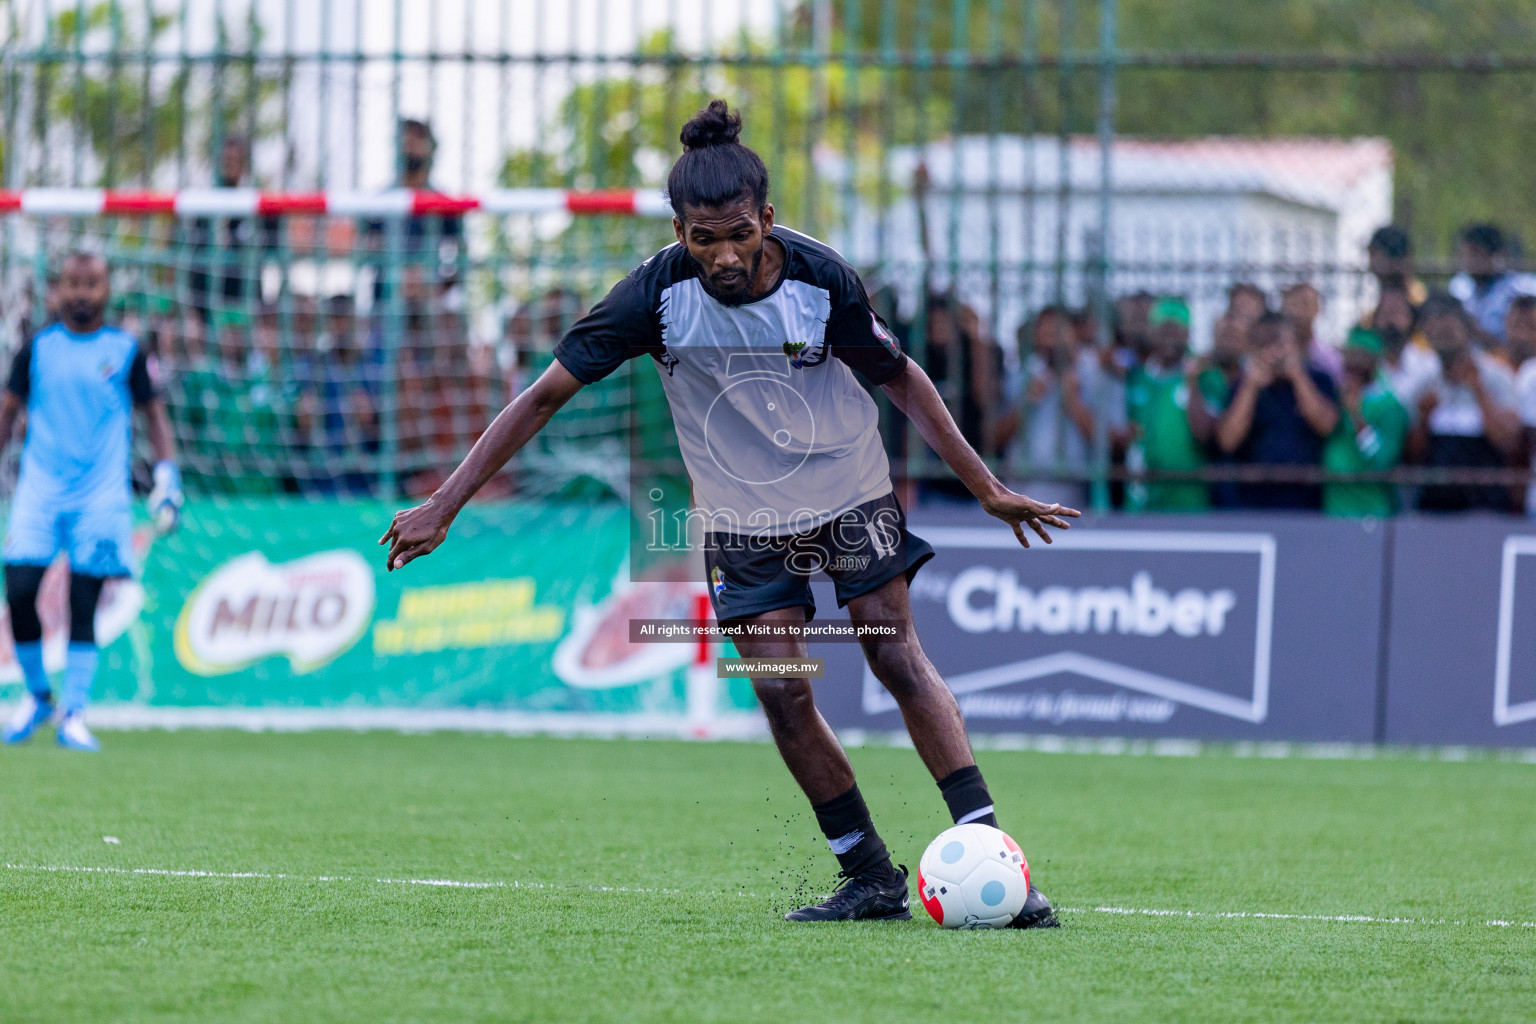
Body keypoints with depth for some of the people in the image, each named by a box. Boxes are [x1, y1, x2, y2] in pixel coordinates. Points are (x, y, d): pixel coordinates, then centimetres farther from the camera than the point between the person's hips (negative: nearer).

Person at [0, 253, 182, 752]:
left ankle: (74, 716, -1)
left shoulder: (126, 350, 5)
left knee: (83, 607, -5)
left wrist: (167, 475, 2)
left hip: (101, 498, -1)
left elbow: (152, 411, 12)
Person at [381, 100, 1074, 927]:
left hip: (849, 493, -1)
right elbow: (546, 395, -16)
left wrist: (985, 486, -1)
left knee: (898, 660, -9)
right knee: (781, 693, -8)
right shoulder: (659, 293, -22)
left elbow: (899, 376, -3)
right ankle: (870, 880, 3)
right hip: (741, 513, 1)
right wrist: (442, 506, -19)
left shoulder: (820, 277, -21)